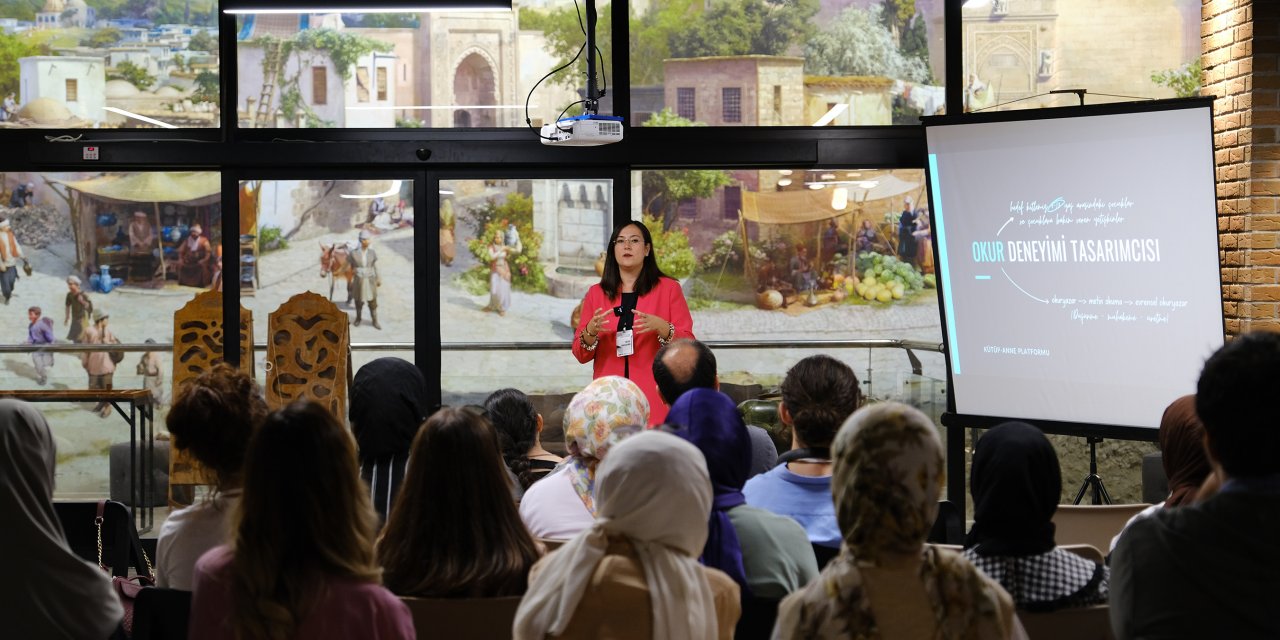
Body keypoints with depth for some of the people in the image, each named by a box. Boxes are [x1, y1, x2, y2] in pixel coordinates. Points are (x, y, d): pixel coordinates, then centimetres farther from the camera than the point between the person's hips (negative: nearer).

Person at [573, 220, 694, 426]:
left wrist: (661, 327, -20)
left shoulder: (669, 288, 4)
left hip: (655, 400, -2)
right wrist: (590, 331, -13)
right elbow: (581, 354, 8)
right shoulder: (596, 293, 10)